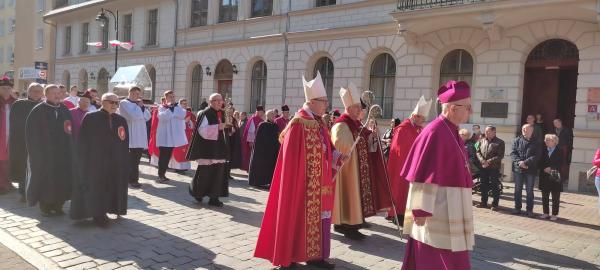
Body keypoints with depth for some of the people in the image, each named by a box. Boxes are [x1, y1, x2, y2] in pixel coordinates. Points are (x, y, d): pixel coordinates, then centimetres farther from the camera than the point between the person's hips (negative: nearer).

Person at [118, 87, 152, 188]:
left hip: (140, 137, 8)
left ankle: (131, 178, 19)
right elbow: (134, 116, -20)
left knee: (136, 158, 10)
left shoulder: (138, 104, 18)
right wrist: (138, 106, -6)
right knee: (132, 159, -5)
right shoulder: (124, 103, -6)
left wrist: (142, 107, -2)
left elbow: (148, 117, 11)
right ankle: (132, 180, 0)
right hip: (131, 138, -7)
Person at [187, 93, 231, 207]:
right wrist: (217, 127, -23)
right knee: (205, 171, 0)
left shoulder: (221, 114, 13)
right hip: (207, 148, -6)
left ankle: (214, 197, 7)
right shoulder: (205, 113, -9)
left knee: (218, 171, 2)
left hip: (219, 147, 7)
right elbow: (203, 130, -18)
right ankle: (197, 192, 24)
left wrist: (227, 126, 7)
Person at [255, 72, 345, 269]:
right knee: (299, 216, 2)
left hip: (318, 183, 8)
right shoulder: (298, 124, -17)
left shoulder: (318, 123, 9)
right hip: (303, 183, -8)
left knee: (315, 216, 13)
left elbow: (324, 151, 14)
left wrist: (338, 156, -4)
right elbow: (292, 158, -18)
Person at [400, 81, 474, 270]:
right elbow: (424, 175, -22)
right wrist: (421, 210, -22)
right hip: (438, 209, -10)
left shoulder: (451, 131, 11)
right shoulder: (436, 132, -20)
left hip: (450, 208, 10)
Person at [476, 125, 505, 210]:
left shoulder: (500, 142, -3)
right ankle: (483, 202, 22)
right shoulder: (482, 141, 12)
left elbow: (500, 156, -11)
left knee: (495, 187, 0)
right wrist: (482, 161, -11)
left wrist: (489, 162, -17)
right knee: (483, 186, 11)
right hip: (483, 168, 5)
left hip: (494, 168, -5)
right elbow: (478, 152, 7)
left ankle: (495, 204, 8)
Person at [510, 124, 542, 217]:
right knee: (518, 189, 9)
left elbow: (537, 156, -9)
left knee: (529, 191, 5)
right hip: (518, 169, 2)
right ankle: (517, 208, 19)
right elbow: (513, 153, 0)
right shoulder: (517, 140, 6)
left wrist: (525, 162, -20)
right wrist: (519, 162, -16)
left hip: (530, 170, -2)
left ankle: (529, 210, 13)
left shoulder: (536, 143, 1)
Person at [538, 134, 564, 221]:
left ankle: (554, 214, 10)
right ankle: (546, 213, 19)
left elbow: (560, 165, -7)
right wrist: (544, 169, -10)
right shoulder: (543, 151, 9)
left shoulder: (560, 152, -1)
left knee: (555, 198, 3)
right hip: (544, 178, 4)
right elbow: (540, 163, 7)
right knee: (545, 197, 9)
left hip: (555, 178, -4)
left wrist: (551, 168, -17)